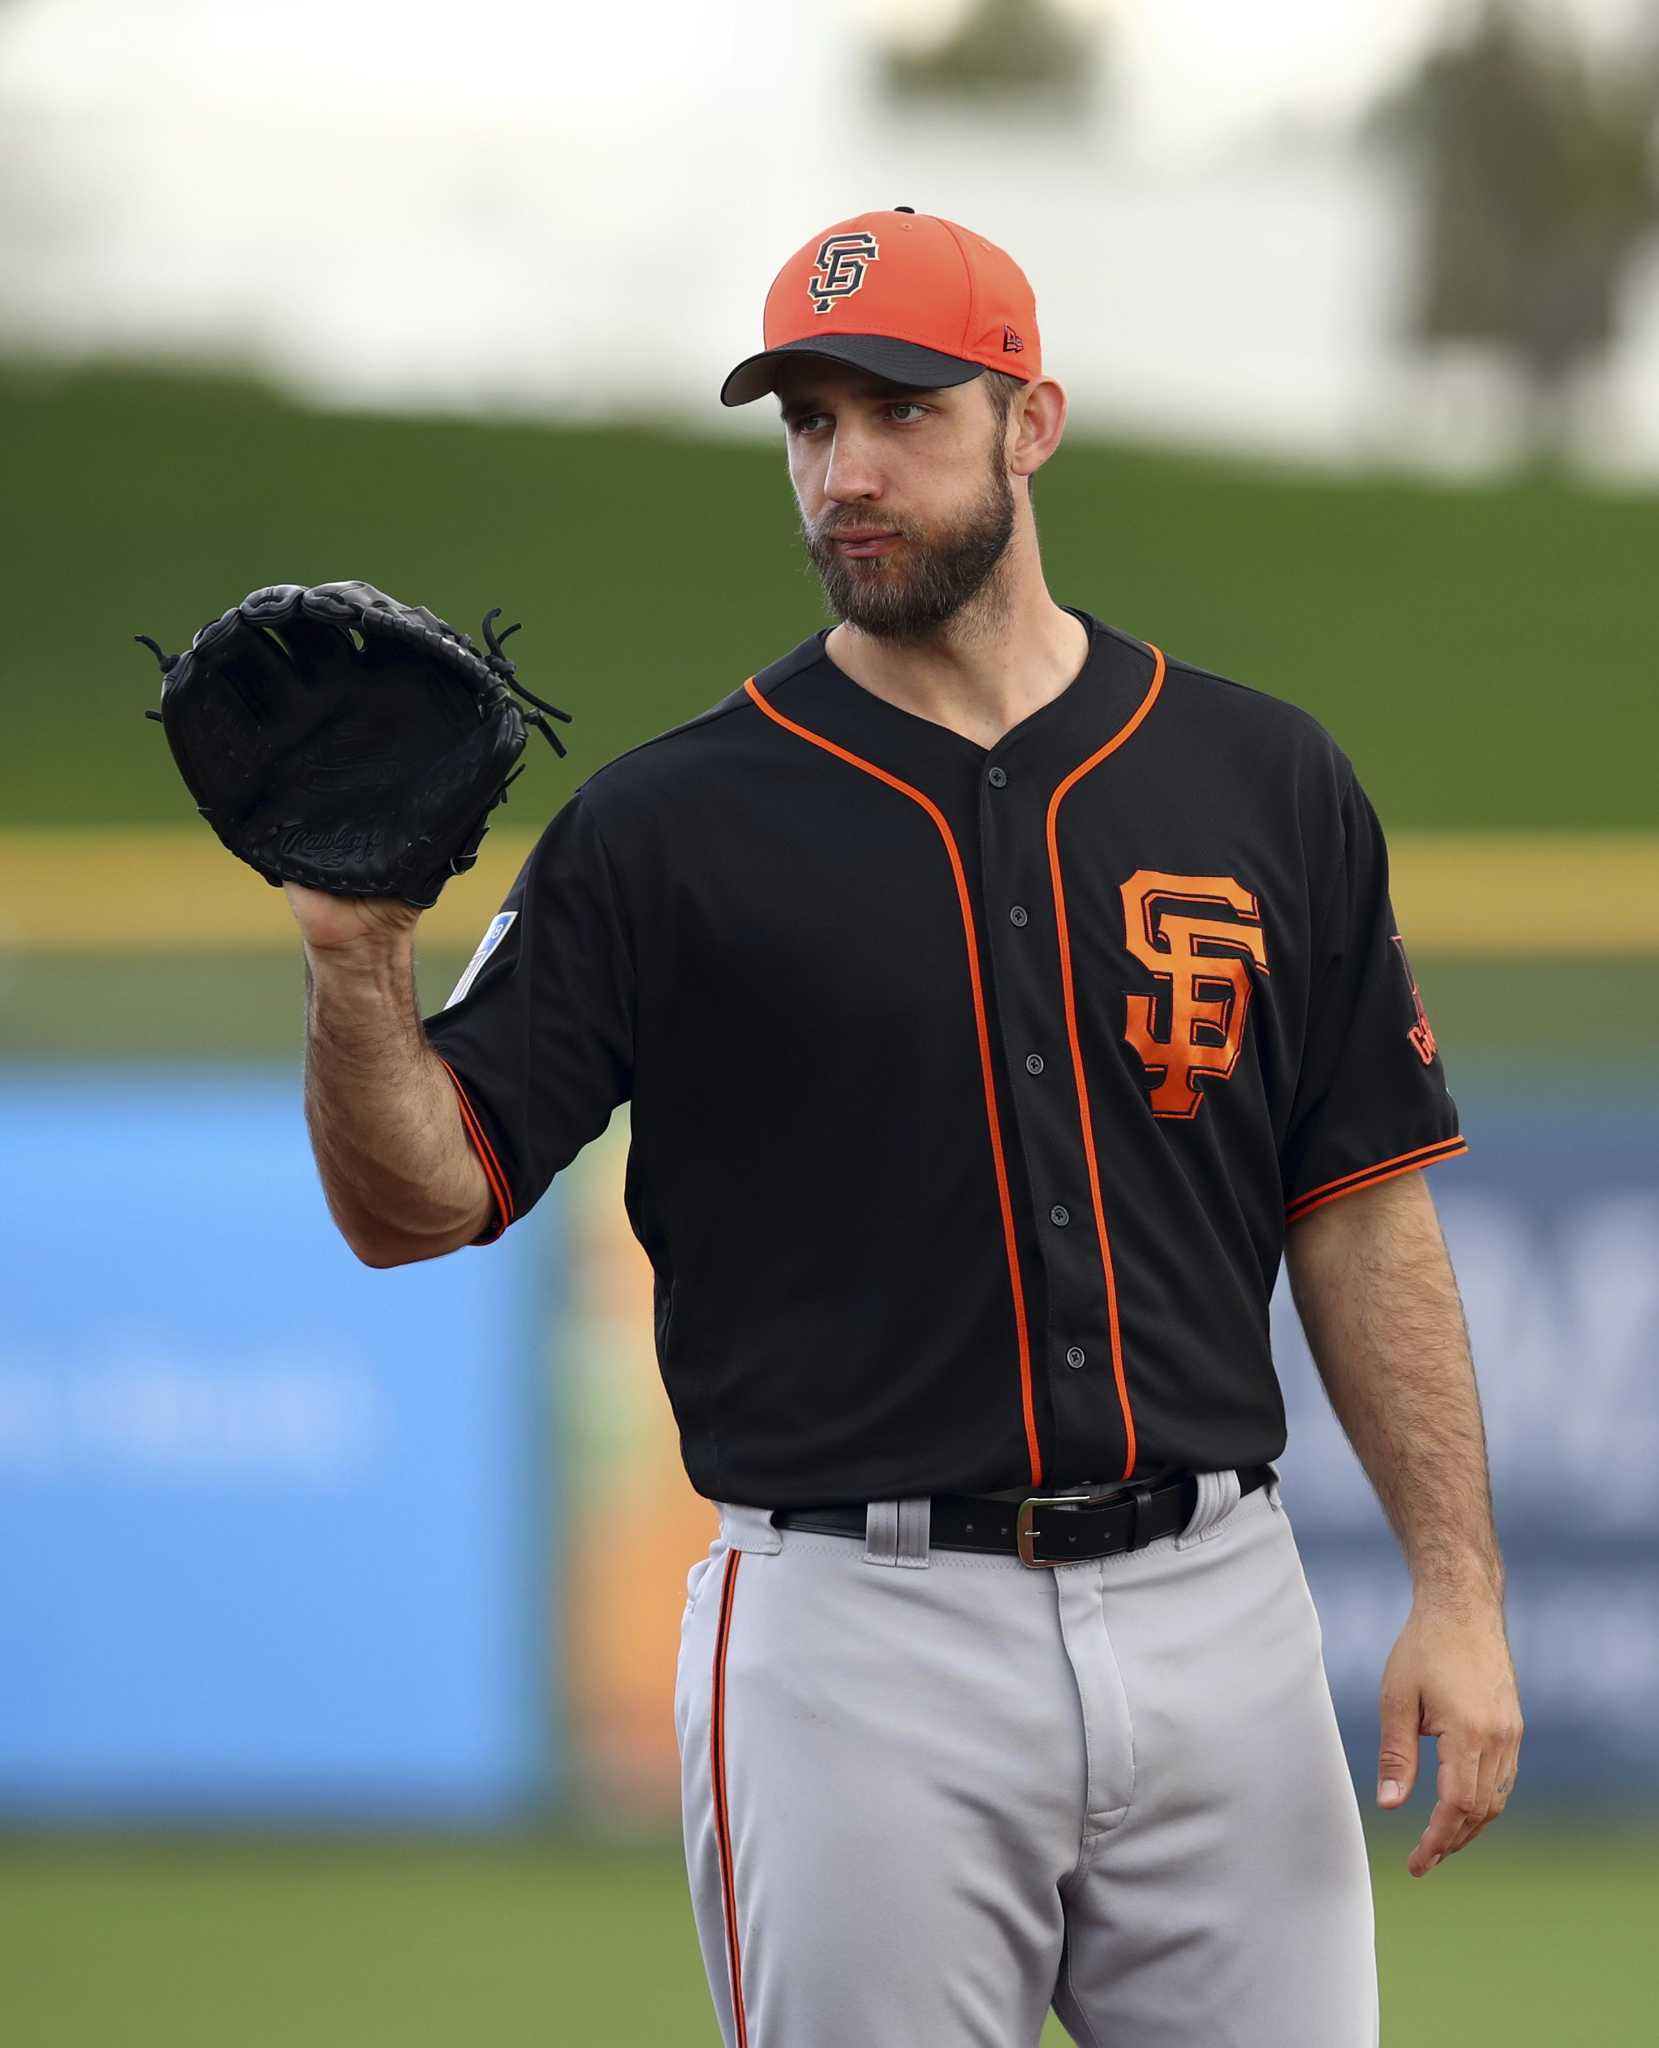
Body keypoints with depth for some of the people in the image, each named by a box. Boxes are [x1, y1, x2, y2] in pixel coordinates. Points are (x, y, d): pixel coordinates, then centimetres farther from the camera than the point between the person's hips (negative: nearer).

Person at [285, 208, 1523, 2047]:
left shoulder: (1262, 783, 7)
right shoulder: (671, 827, 0)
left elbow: (1361, 1209, 9)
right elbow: (419, 1202, -3)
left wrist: (1458, 1588, 1)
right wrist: (356, 957, -22)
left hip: (1219, 1618, 2)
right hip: (858, 1642, -2)